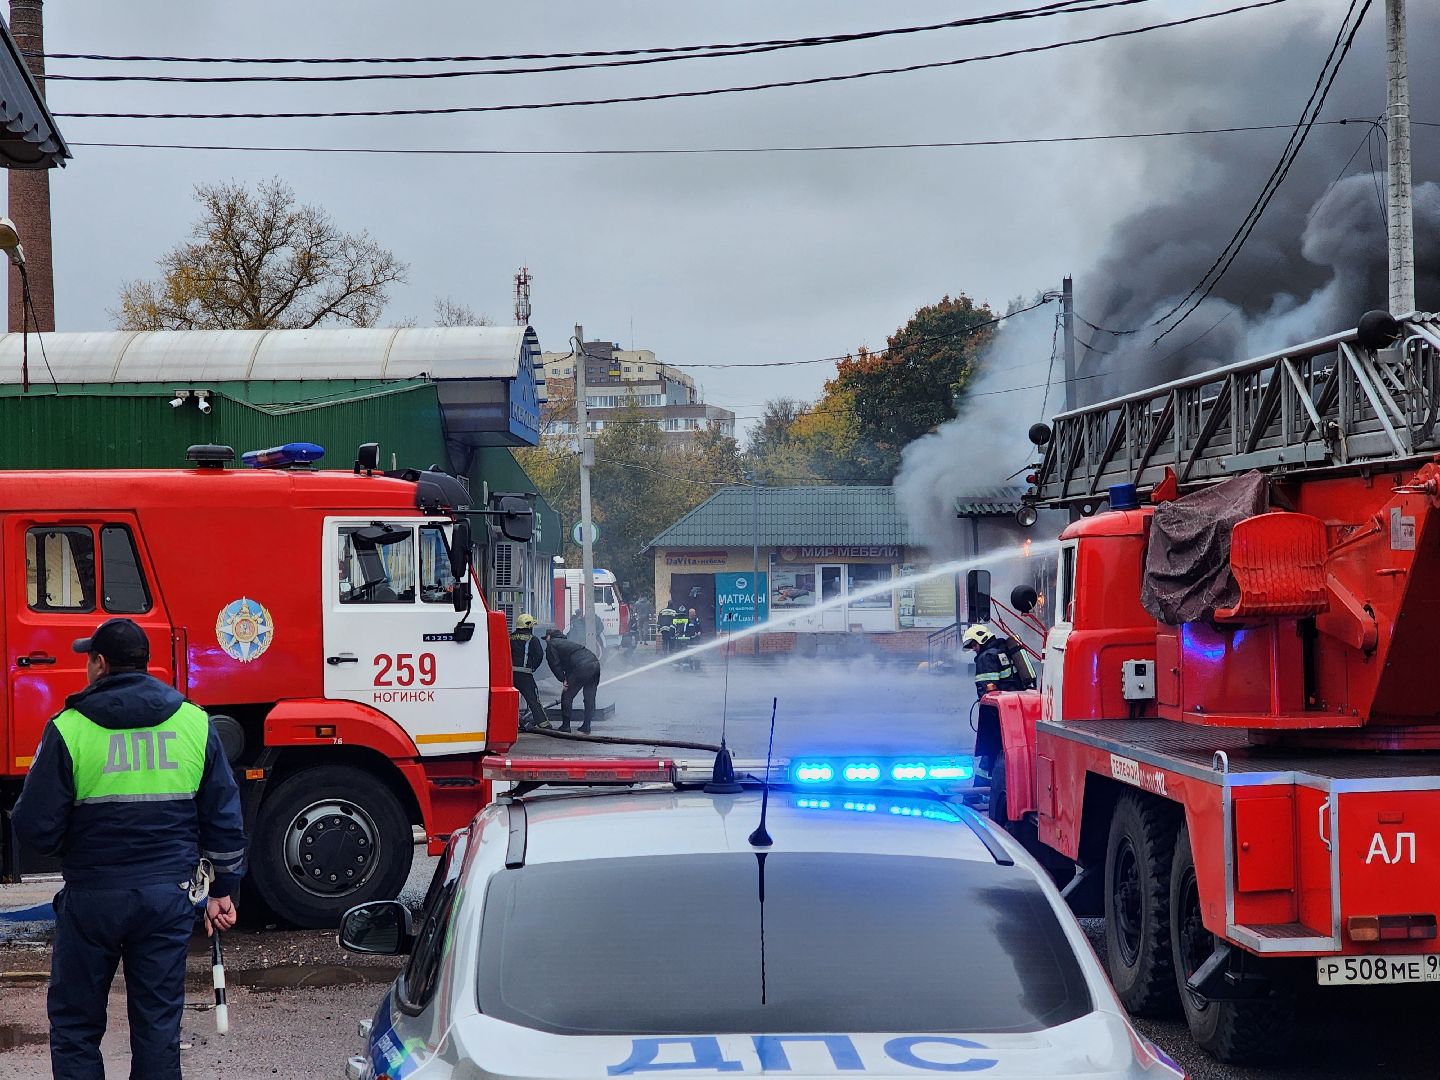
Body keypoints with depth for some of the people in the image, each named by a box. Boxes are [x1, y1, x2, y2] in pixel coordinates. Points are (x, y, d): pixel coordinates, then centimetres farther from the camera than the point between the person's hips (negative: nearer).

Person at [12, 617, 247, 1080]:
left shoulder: (68, 729, -10)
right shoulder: (194, 722, 1)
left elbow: (37, 829, -9)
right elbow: (223, 816, 5)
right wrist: (222, 890, 14)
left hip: (92, 898, -3)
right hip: (169, 896, 3)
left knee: (75, 1027, 11)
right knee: (158, 1024, 10)